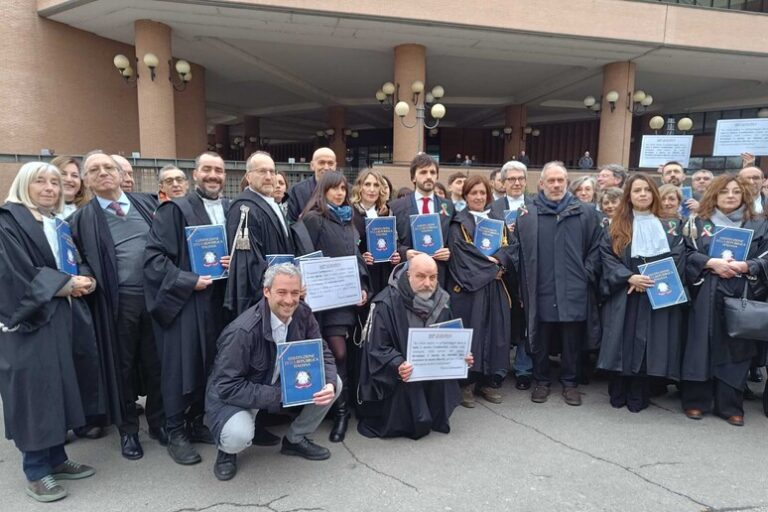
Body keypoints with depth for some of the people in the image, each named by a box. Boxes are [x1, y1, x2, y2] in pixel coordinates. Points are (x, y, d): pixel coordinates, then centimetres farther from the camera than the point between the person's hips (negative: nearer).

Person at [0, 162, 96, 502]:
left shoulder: (59, 224, 15)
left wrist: (81, 282, -3)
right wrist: (66, 285, -10)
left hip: (59, 318, 7)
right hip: (28, 321, -7)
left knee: (59, 386, 11)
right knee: (35, 390, -2)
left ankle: (56, 459, 23)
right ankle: (36, 471, 11)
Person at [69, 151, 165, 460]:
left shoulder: (147, 204, 9)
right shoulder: (82, 219, 3)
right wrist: (86, 279, -15)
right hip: (117, 303, -2)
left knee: (156, 364, 12)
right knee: (124, 367, 11)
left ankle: (158, 422, 28)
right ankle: (128, 430, 27)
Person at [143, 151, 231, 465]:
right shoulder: (175, 210, -7)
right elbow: (154, 256, -12)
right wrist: (188, 281, -18)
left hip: (217, 301, 6)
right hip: (182, 301, -5)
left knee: (209, 364, 12)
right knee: (181, 366, 3)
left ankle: (196, 423, 29)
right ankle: (176, 434, 17)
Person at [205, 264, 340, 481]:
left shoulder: (303, 314, -13)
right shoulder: (242, 331, -30)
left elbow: (323, 354, -6)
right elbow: (228, 387, -27)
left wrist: (328, 384, -27)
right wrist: (278, 395, -31)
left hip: (282, 383, 6)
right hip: (234, 394, -5)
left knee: (334, 384, -12)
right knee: (238, 437, -35)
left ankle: (295, 439, 12)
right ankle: (227, 450, 6)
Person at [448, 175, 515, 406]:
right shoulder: (458, 223, 0)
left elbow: (507, 250, 5)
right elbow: (461, 254, -12)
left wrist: (493, 261, -15)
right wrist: (491, 266, -10)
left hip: (495, 287, 5)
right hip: (468, 286, -5)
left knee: (495, 331, 6)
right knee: (469, 333, -3)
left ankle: (488, 381, 16)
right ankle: (466, 383, 6)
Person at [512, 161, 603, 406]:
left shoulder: (586, 214, 5)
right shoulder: (527, 215, 2)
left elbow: (595, 248, 6)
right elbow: (518, 252, 1)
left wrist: (587, 275, -2)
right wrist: (524, 282, -3)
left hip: (574, 292, 1)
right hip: (541, 291, 0)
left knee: (572, 341, 11)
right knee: (541, 340, 12)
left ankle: (570, 383, 29)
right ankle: (542, 381, 28)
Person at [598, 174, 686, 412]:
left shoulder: (670, 227, 8)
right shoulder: (616, 227, 6)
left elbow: (678, 259, 0)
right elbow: (607, 257, -2)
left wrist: (654, 280, -14)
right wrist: (629, 278, -17)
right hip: (624, 297, 0)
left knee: (647, 344, 1)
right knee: (623, 342, 1)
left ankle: (638, 396, 15)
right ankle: (618, 394, 15)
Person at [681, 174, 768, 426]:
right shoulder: (698, 223, 7)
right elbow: (687, 254, 0)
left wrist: (746, 266, -14)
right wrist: (711, 263, -15)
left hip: (741, 297, 1)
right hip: (706, 296, -1)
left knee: (735, 347, 4)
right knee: (703, 345, 0)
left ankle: (730, 405, 15)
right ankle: (696, 400, 11)